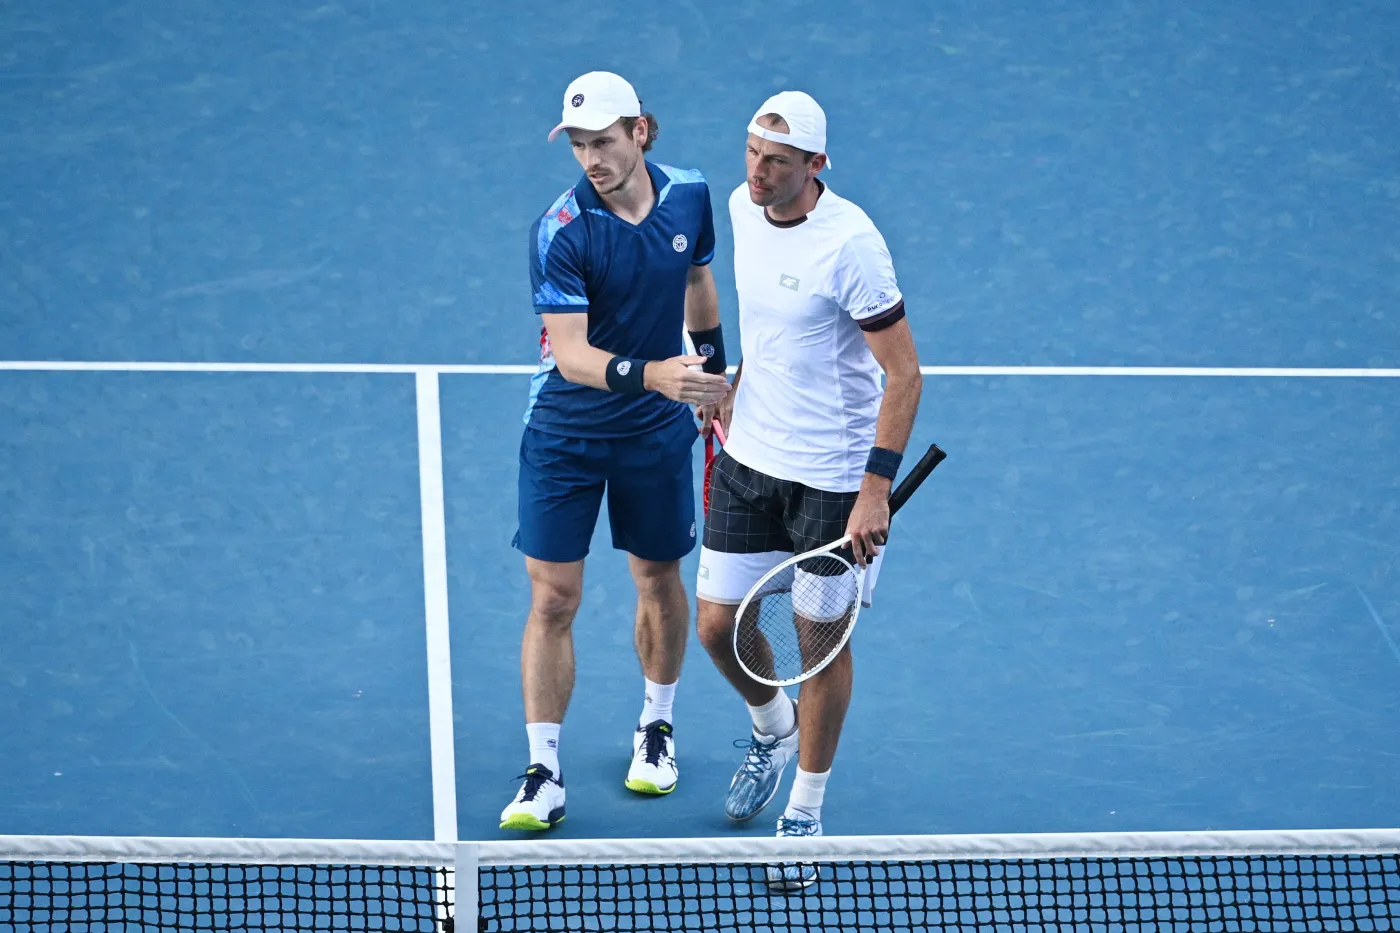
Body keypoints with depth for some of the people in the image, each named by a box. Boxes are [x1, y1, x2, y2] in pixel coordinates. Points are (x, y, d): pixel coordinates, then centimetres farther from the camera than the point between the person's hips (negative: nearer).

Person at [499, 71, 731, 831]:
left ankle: (656, 727, 38)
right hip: (564, 433, -3)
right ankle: (543, 775, -1)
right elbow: (569, 353, -28)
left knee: (659, 582, 16)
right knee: (552, 600, -5)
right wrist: (651, 375, -44)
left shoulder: (688, 196, -7)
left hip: (657, 431, 4)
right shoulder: (561, 232, -21)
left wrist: (715, 377, 21)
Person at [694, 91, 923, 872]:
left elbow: (905, 374, -21)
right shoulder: (744, 208, -2)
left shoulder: (849, 243, -24)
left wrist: (876, 488, -26)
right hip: (750, 458, 6)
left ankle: (806, 812, 22)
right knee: (718, 625, 9)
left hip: (834, 476, -6)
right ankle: (773, 730, 41)